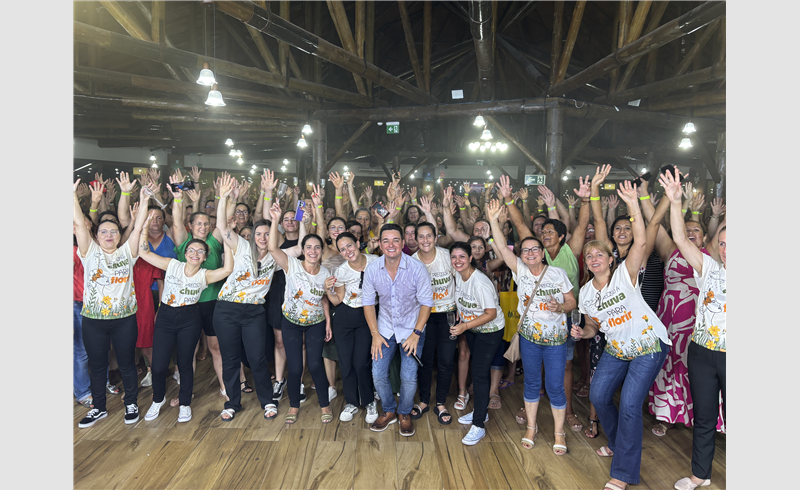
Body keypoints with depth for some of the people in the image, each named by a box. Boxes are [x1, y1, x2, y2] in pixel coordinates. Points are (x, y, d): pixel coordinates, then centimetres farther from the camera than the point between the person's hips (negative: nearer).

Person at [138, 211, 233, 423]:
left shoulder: (205, 275, 0)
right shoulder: (172, 265, 4)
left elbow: (228, 269, -18)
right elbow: (144, 252, 0)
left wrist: (227, 241, -18)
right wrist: (146, 226, -7)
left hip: (189, 320, -1)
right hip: (165, 317, 1)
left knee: (185, 363, 8)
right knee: (158, 366, 1)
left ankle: (185, 404, 28)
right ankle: (158, 400, 31)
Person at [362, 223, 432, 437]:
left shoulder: (417, 268, -20)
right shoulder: (372, 269, -12)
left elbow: (426, 302, -12)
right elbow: (368, 302, -1)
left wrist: (416, 334, -14)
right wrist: (375, 334, -4)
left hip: (412, 328, -2)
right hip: (385, 327, 3)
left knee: (409, 377, -5)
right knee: (378, 374, 0)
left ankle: (405, 414, 24)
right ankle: (388, 411, 28)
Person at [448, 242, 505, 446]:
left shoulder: (481, 282, -29)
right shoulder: (458, 276, -5)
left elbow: (491, 314, -25)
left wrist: (465, 326, -31)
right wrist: (461, 325, 3)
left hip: (490, 331, -8)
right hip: (471, 329, 8)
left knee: (479, 375, -8)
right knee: (478, 370, 19)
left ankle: (478, 425, 1)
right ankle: (481, 411, 36)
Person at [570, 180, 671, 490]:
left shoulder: (624, 275, -13)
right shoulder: (586, 292, 3)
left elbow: (640, 242, -28)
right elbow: (593, 327, 14)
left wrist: (633, 205, -36)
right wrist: (582, 332, -9)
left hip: (649, 346, -6)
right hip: (616, 350, 6)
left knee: (629, 404, -13)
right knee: (598, 396, 6)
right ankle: (619, 444, 36)